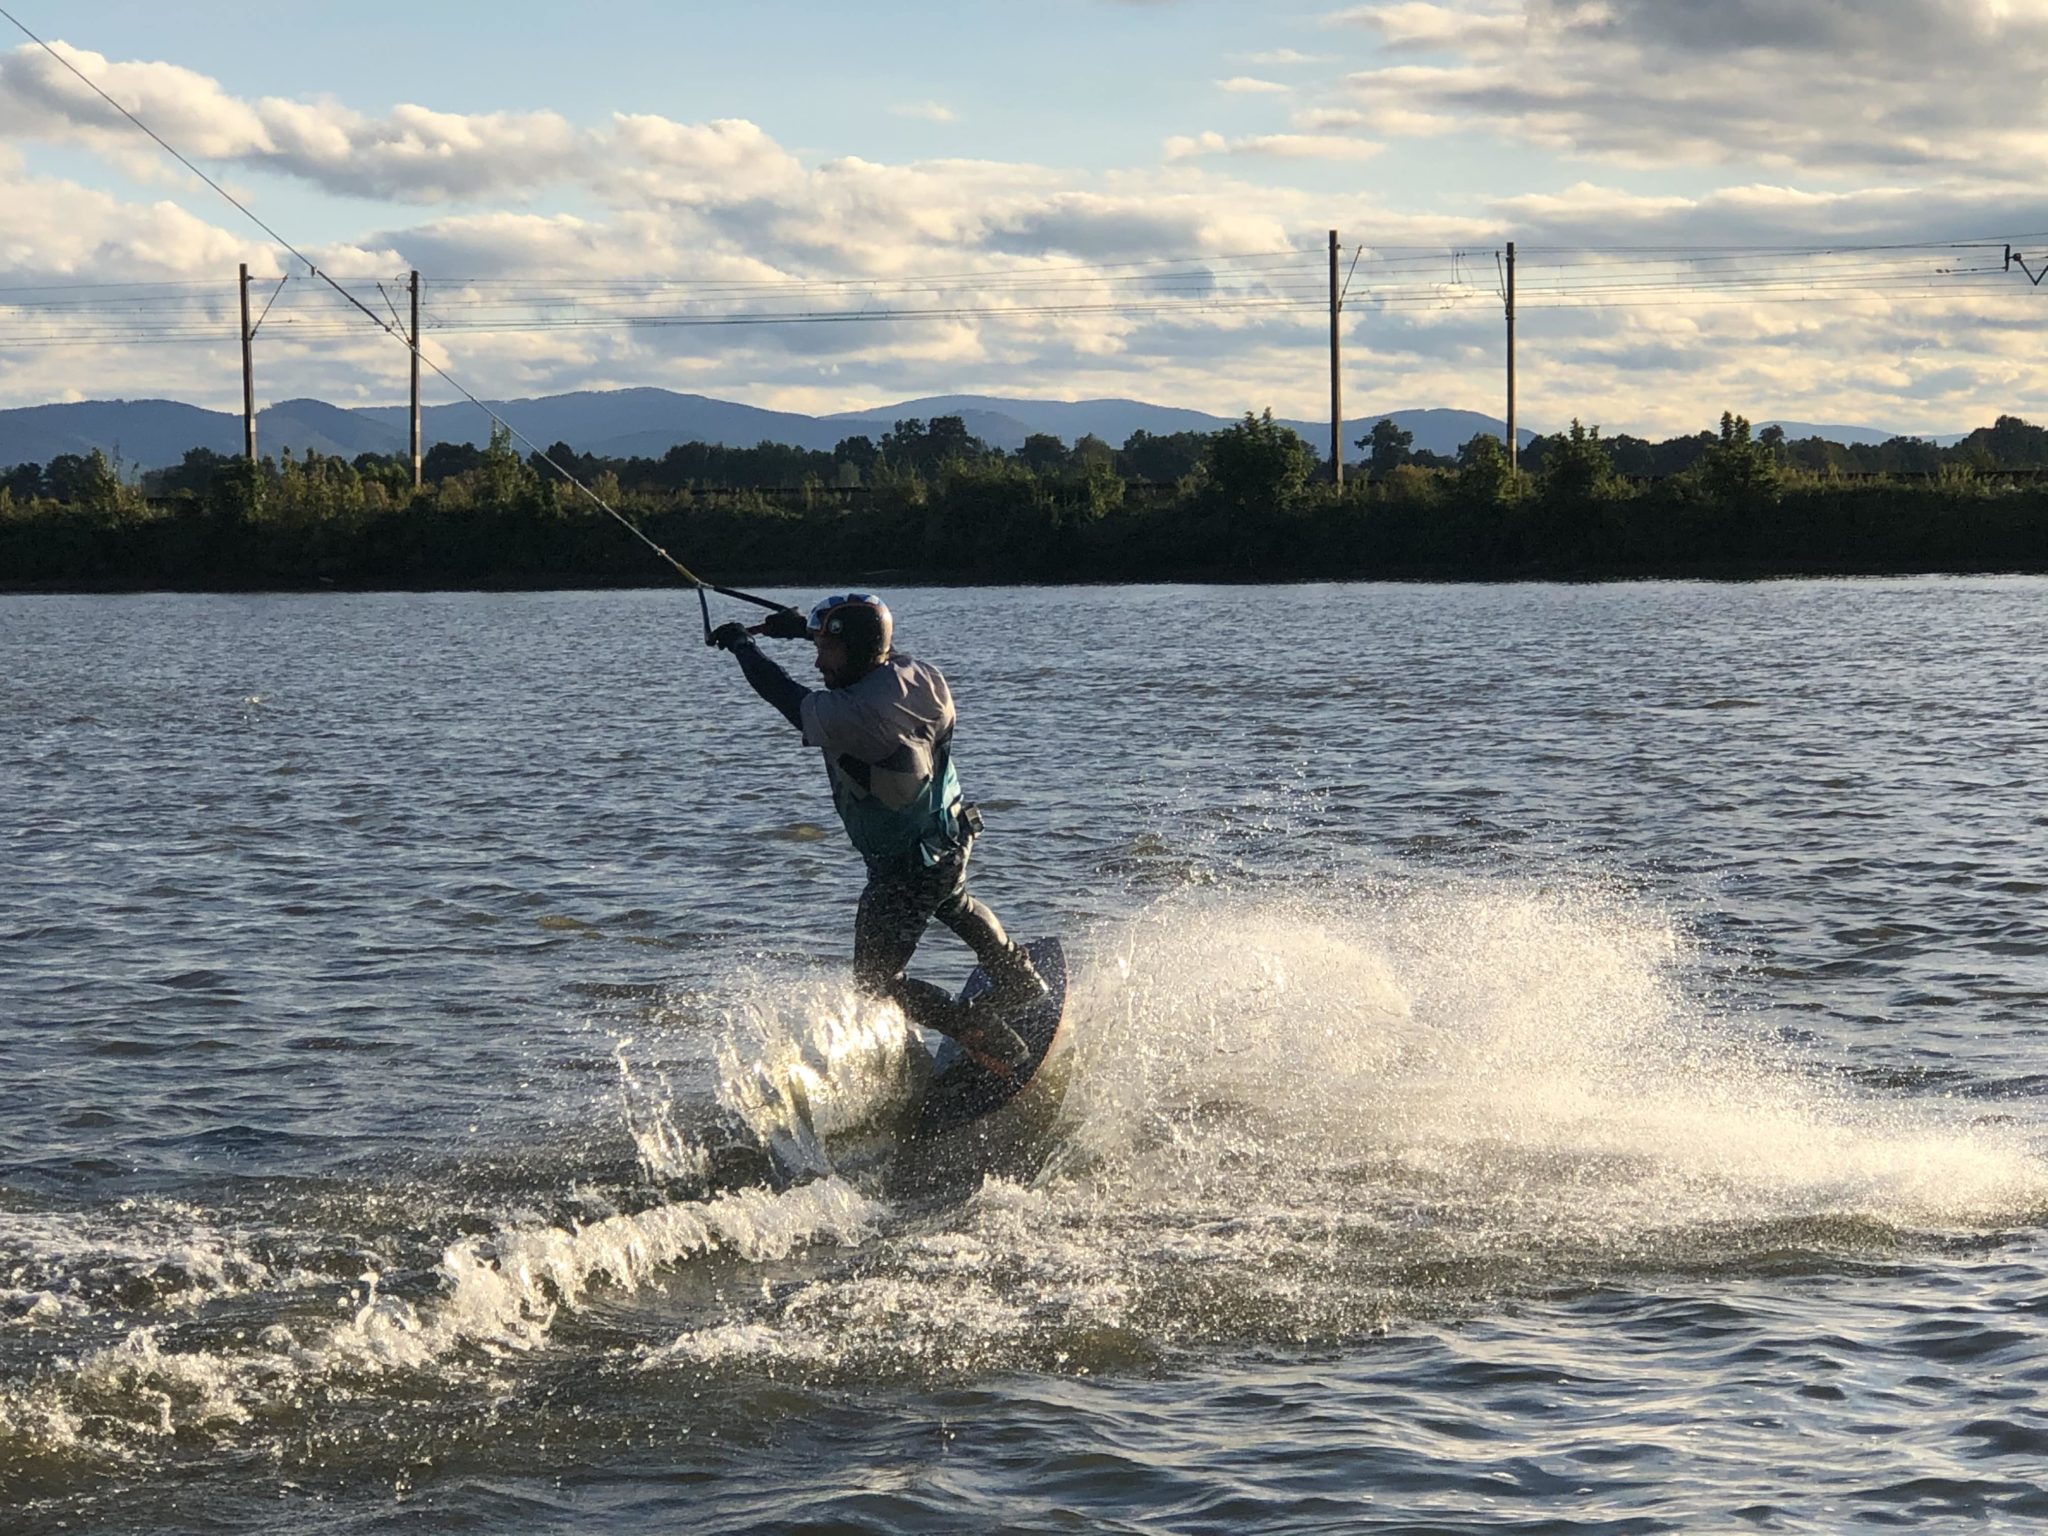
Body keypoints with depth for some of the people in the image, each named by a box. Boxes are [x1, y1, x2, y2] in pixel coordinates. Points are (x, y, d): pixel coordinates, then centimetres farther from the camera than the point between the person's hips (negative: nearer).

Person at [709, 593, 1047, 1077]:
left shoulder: (841, 717, -31)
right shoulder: (920, 676, -11)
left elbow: (783, 692, -11)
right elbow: (879, 649, 13)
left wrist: (742, 644, 8)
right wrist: (805, 627, 21)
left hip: (902, 869, -8)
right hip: (955, 836, 8)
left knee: (876, 982, 8)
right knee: (954, 905, 40)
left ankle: (1000, 1049, 1)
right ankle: (1020, 978, 58)